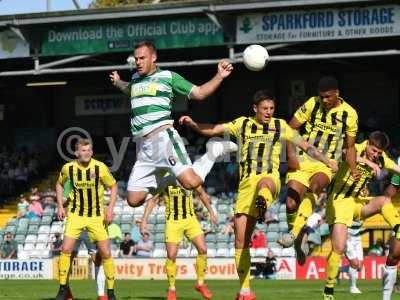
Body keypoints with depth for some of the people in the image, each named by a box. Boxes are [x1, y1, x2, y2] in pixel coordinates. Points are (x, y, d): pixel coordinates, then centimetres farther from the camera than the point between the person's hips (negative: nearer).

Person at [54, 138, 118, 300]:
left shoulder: (100, 167, -12)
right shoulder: (68, 168, -6)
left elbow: (113, 186, 1)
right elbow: (59, 184, 14)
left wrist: (110, 208, -10)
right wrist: (60, 206, 6)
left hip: (97, 216, -1)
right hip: (76, 214, 1)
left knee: (106, 253, -4)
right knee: (66, 249, -10)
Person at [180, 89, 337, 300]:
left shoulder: (279, 126, 14)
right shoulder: (242, 124, 15)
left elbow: (304, 145, 18)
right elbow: (212, 130, 10)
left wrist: (327, 162, 10)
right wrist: (192, 124, -7)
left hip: (270, 178, -2)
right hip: (246, 183, 2)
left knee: (264, 182, -43)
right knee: (241, 239, -3)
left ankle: (262, 204, -79)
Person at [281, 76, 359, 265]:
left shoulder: (349, 114, 0)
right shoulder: (312, 104, -2)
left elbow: (350, 146, 10)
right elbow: (290, 128, 4)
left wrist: (353, 170, -5)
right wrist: (290, 155, -7)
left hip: (327, 164, -1)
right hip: (303, 161, 1)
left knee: (315, 186, -35)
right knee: (291, 203, -13)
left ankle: (294, 233, -37)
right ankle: (298, 242, 11)